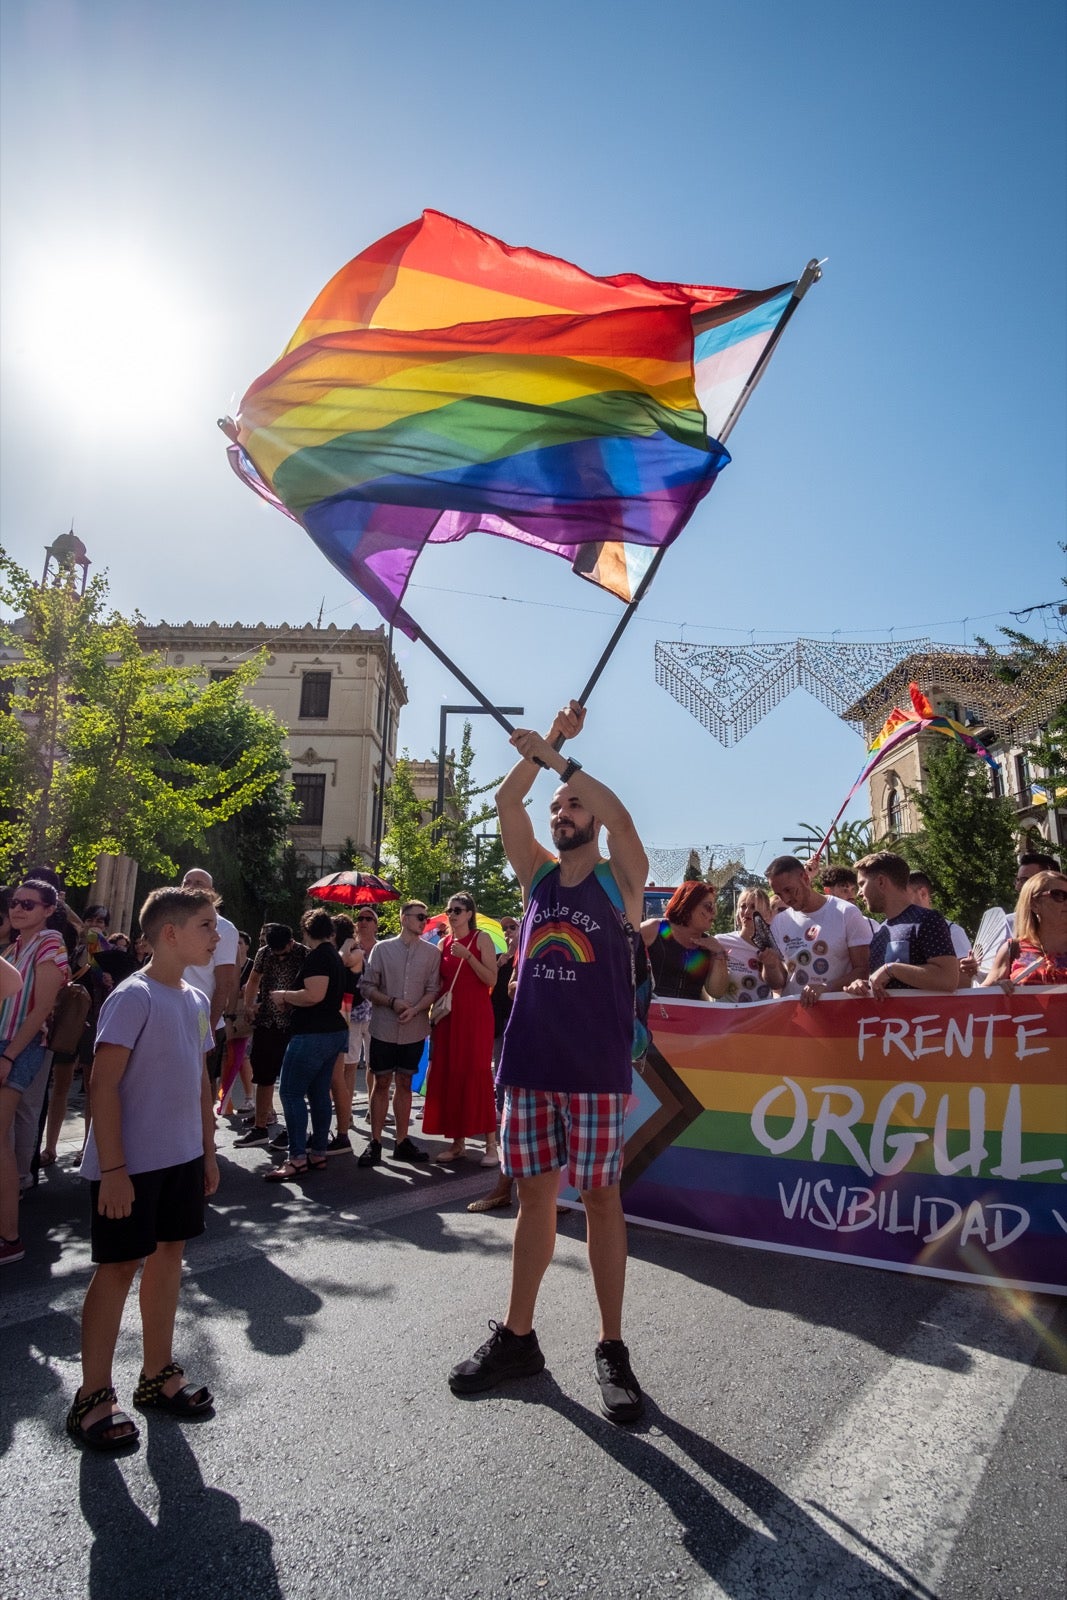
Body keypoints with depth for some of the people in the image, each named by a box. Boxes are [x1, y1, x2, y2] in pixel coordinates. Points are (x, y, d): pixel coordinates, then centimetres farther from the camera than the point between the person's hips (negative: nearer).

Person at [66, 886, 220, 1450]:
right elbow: (104, 1085, -19)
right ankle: (92, 1398, 20)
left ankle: (158, 1375, 32)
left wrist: (207, 1151, 15)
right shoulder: (133, 997, -18)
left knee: (168, 1255, 16)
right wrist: (113, 1169, -20)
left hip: (181, 1159, 7)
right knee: (120, 1268, 3)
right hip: (131, 1165, -7)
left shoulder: (196, 1001, 6)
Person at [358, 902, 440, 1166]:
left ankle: (401, 1141, 18)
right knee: (381, 1083, 4)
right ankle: (374, 1142, 12)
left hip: (414, 1029, 1)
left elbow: (432, 990, -1)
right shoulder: (381, 949, 1)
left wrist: (414, 1009, -16)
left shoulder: (432, 952, 3)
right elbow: (367, 987, -1)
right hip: (383, 1028, -1)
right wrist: (392, 1002, -14)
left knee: (404, 1083, 10)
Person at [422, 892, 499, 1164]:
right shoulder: (443, 943, 12)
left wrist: (467, 956, -18)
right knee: (449, 1075, 4)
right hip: (448, 1014, 5)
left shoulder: (482, 939, -2)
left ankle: (491, 1144, -1)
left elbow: (491, 979, -10)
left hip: (475, 1014, -5)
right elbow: (438, 983, 16)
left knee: (477, 1073, -7)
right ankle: (458, 1142, 14)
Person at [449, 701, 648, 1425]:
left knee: (601, 1198, 6)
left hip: (596, 1066, -3)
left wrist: (556, 755, -15)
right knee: (534, 1195, 12)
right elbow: (508, 803, 1)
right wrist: (545, 744, -6)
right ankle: (517, 1337, 26)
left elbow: (620, 816, -18)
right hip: (529, 1060, 4)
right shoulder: (538, 874, 11)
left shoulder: (620, 878, 1)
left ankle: (613, 1349, 20)